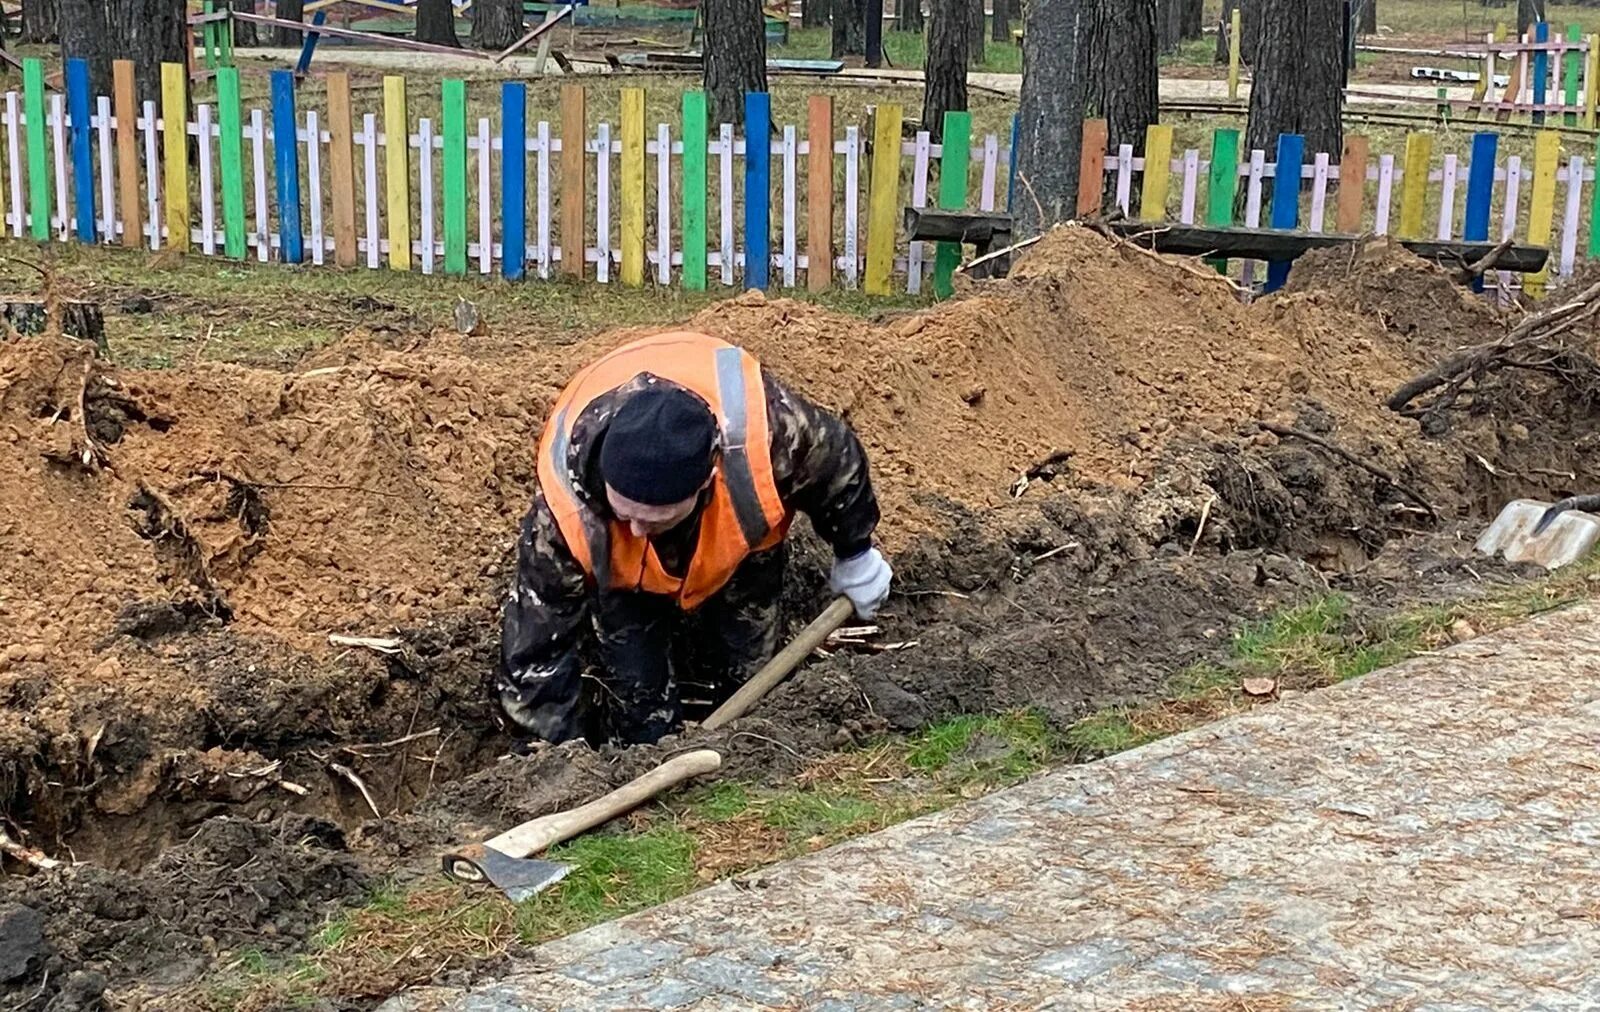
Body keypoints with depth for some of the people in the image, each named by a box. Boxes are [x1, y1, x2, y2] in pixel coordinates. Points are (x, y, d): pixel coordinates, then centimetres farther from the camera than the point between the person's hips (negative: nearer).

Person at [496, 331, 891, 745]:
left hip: (739, 543, 1)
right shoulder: (567, 505, -44)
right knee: (637, 704, -12)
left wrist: (854, 555, 1)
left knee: (742, 673, 6)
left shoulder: (767, 431, -45)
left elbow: (837, 462, -17)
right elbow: (535, 655, -31)